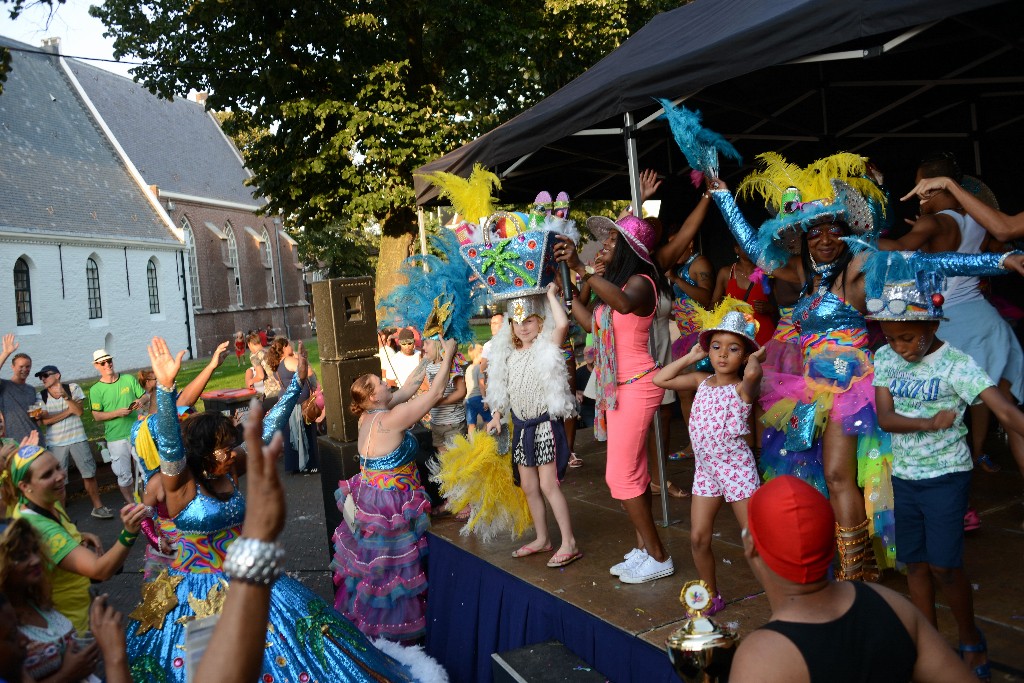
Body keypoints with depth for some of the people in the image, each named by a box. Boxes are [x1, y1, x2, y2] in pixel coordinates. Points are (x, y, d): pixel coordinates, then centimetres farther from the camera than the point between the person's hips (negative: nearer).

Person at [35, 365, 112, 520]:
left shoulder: (72, 388, 1)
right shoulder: (41, 396, 2)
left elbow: (79, 411, -8)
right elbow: (45, 420, -7)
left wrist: (65, 396, -20)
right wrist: (69, 410, -8)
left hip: (77, 439, 0)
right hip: (55, 443, 0)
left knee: (89, 474, 4)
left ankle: (98, 507, 14)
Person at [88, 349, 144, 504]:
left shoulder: (129, 379, 4)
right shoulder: (96, 390, -2)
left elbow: (145, 396, 11)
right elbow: (97, 416, -4)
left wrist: (140, 401, -13)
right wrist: (118, 413, -18)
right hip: (116, 437, -2)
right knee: (124, 475, 3)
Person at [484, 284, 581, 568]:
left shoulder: (547, 347, -9)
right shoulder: (508, 353, 11)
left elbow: (563, 324, -29)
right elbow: (502, 389, 19)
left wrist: (552, 295, -17)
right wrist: (496, 416, 13)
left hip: (545, 424, -7)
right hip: (521, 426, 7)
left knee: (548, 484, -10)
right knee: (529, 486, 12)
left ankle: (569, 544, -4)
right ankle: (542, 539, 25)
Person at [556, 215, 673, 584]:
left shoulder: (641, 281, -14)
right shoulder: (615, 283, 13)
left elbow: (624, 303, -38)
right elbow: (594, 324, 17)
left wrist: (581, 269, -44)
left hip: (635, 386, -9)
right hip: (617, 386, 9)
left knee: (621, 475, -8)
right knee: (633, 473, 12)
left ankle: (658, 557, 3)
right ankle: (643, 548, 20)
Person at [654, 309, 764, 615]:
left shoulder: (742, 387, -12)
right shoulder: (702, 381, 7)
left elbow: (753, 373, -38)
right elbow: (660, 379, 8)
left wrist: (754, 358, -16)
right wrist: (691, 357, 7)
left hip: (736, 468, -6)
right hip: (705, 469, 6)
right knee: (698, 538, 9)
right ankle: (712, 596, 26)